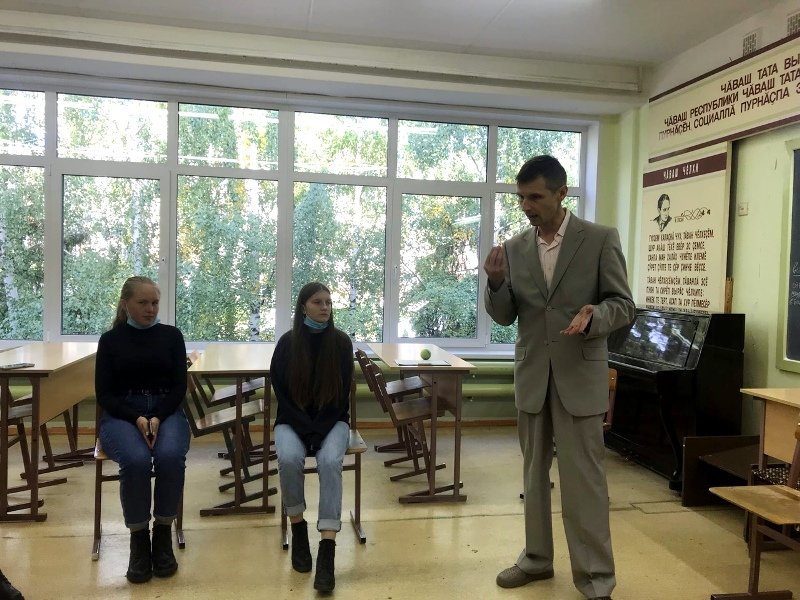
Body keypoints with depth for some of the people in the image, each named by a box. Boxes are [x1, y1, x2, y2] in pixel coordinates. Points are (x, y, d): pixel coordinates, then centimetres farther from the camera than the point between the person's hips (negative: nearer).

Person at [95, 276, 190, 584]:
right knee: (136, 461, -33)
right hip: (121, 415, -1)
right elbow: (104, 393, 1)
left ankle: (163, 533, -13)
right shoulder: (110, 339, 6)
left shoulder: (171, 335, 7)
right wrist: (136, 419, -15)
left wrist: (157, 418, -14)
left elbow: (179, 386, 3)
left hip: (166, 412, 1)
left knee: (170, 456, -33)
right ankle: (138, 537, -13)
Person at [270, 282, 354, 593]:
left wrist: (319, 430, -13)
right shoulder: (287, 342, -4)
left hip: (332, 421, 0)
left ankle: (327, 551, -32)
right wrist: (305, 429, -13)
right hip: (293, 421, 0)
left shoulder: (341, 342, -4)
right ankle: (297, 526, -7)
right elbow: (281, 393, -3)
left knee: (330, 462, -30)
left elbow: (342, 394, -3)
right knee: (289, 458, -31)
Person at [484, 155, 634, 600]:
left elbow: (624, 305, -6)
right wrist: (496, 282, -15)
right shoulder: (515, 248, 5)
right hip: (531, 376, 4)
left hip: (579, 376, -4)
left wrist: (593, 316, -27)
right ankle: (537, 557, 31)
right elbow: (505, 316, 5)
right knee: (534, 472, 15)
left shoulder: (601, 239, -6)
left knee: (583, 478, 1)